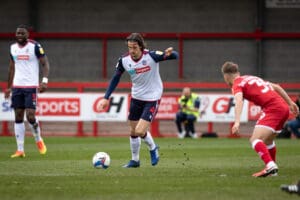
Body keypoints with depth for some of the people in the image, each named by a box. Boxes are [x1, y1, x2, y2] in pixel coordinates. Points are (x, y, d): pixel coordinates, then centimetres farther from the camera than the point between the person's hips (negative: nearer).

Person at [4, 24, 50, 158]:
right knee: (18, 117, 2)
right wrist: (8, 87, 18)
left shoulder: (35, 46, -6)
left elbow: (45, 64, -5)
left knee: (30, 115, -13)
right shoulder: (13, 48, 10)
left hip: (31, 86, -5)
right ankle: (20, 150, 4)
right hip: (17, 86, 5)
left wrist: (44, 81, -18)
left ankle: (39, 140, 15)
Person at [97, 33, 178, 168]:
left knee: (140, 131, -14)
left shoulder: (151, 56, -23)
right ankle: (135, 160, 32)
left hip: (152, 98, -5)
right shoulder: (124, 60, -11)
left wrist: (169, 54, -50)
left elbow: (175, 56, -25)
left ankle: (152, 148, 18)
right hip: (136, 97, 5)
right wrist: (106, 98, -3)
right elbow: (116, 78, 2)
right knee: (133, 132, 12)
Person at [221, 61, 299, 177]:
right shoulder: (251, 78, 25)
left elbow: (239, 101, -22)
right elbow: (276, 87, 28)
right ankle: (272, 169, 38)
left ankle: (270, 166, -40)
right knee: (267, 141, 27)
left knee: (255, 139, -20)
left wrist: (237, 122, -35)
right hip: (284, 108, 9)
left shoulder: (237, 84, 0)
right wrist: (290, 103, 34)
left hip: (272, 109, -9)